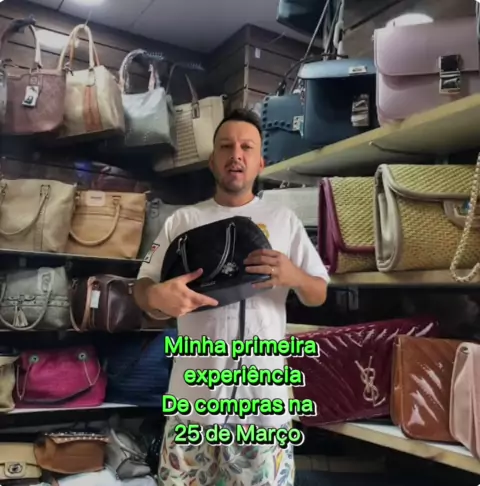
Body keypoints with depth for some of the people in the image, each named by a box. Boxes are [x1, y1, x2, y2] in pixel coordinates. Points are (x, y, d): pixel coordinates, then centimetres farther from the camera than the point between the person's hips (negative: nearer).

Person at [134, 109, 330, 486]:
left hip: (263, 390, 0)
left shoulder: (284, 220, 4)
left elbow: (319, 295, 5)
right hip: (195, 389, 1)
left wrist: (294, 275, -17)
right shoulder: (182, 220, 5)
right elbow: (143, 287, 4)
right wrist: (157, 296, -20)